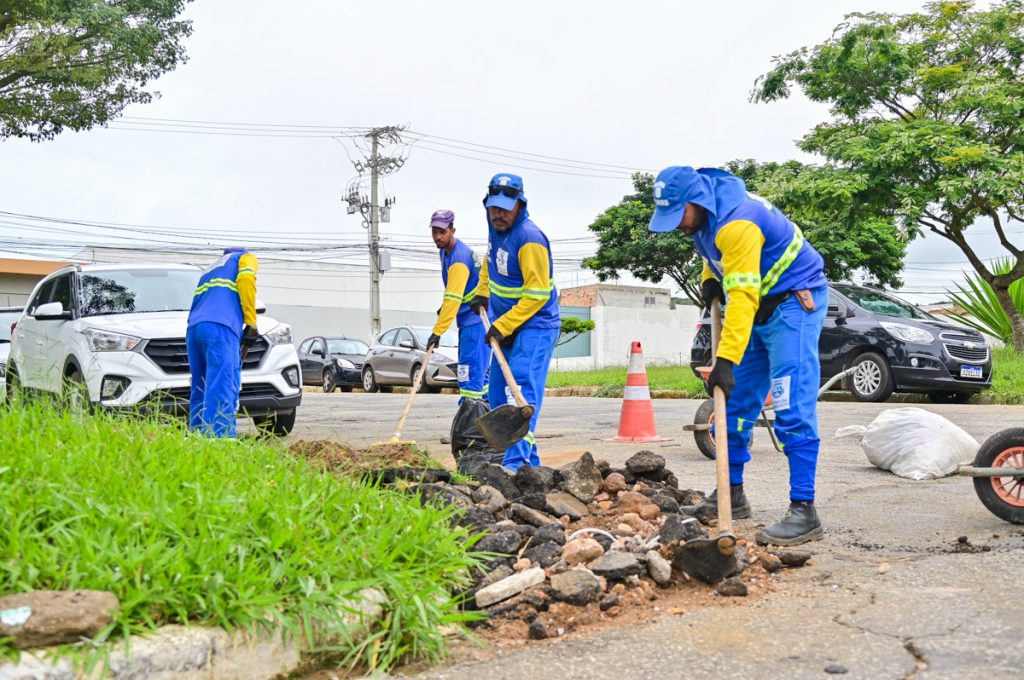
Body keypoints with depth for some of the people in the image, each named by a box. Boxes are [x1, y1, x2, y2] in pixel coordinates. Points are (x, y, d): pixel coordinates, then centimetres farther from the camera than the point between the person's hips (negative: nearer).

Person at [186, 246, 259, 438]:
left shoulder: (209, 270, 38)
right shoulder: (246, 258, 21)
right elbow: (246, 279, -3)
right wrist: (251, 323, -4)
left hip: (193, 328, 7)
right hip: (220, 328, -7)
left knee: (200, 391, 11)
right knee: (221, 391, -16)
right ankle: (217, 437, -28)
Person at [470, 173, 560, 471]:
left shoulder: (529, 239, -22)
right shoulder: (496, 227, 4)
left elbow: (537, 294, -24)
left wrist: (502, 326, -23)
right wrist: (482, 294, 16)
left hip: (535, 326, -9)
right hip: (506, 326, 10)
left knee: (522, 390, -20)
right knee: (498, 395, 10)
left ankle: (517, 463, -26)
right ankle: (530, 459, 18)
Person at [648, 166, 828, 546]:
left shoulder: (736, 222, -29)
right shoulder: (704, 215, 0)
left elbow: (743, 297, -32)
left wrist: (726, 360, -35)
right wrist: (709, 279, 5)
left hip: (794, 303, -10)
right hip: (761, 309, 10)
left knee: (793, 411, -16)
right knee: (734, 404, 9)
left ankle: (804, 511, -14)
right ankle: (732, 495, 18)